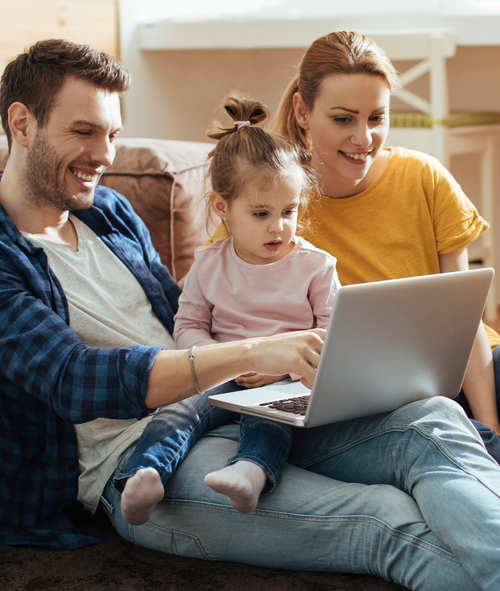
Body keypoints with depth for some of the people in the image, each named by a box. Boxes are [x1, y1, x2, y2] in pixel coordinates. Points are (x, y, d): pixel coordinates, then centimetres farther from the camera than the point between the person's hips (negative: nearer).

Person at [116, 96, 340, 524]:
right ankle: (145, 474, -48)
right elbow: (188, 326, 13)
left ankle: (252, 471, -63)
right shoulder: (209, 265, 11)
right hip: (221, 379, 2)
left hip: (288, 384, -2)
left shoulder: (316, 266, 6)